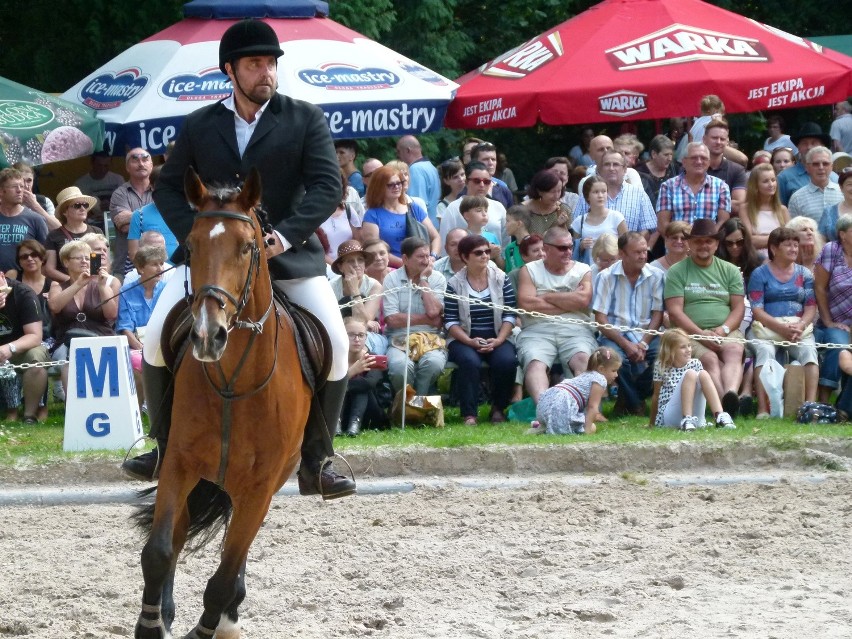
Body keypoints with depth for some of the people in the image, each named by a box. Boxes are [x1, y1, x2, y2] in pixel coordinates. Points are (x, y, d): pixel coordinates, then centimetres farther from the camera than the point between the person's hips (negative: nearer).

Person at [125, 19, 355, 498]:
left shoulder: (306, 120, 0)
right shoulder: (199, 126, 7)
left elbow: (328, 187, -7)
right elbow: (168, 189, 11)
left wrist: (286, 235, -21)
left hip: (288, 256, -1)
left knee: (335, 345, -15)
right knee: (157, 339, -12)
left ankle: (317, 462, -1)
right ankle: (168, 448, 7)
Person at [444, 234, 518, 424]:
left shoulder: (501, 279, 6)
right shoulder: (454, 284, 1)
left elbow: (509, 315, 2)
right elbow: (451, 321, -3)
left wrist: (498, 340, -13)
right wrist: (470, 341, -18)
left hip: (496, 339, 2)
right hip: (464, 339, -2)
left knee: (506, 360, -30)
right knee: (469, 361, -35)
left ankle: (498, 409, -7)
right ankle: (469, 414, -27)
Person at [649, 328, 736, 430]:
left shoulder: (695, 364, 8)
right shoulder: (661, 367, 1)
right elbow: (656, 396, 8)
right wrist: (652, 423, 15)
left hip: (696, 418, 3)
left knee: (703, 374, -18)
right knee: (690, 374, -23)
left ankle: (720, 416, -36)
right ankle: (686, 420, -40)